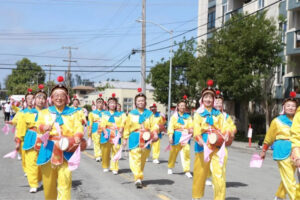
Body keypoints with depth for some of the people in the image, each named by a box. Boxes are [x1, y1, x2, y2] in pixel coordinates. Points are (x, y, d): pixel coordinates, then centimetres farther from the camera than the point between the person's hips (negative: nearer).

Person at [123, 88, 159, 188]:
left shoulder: (149, 114, 7)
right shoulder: (131, 114, 5)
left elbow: (153, 125, 1)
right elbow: (127, 127, 7)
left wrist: (154, 133, -18)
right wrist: (125, 138, 4)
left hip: (146, 139, 2)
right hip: (135, 138, -2)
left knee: (143, 160, 11)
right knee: (135, 158, -13)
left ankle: (139, 178, 26)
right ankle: (138, 178, -19)